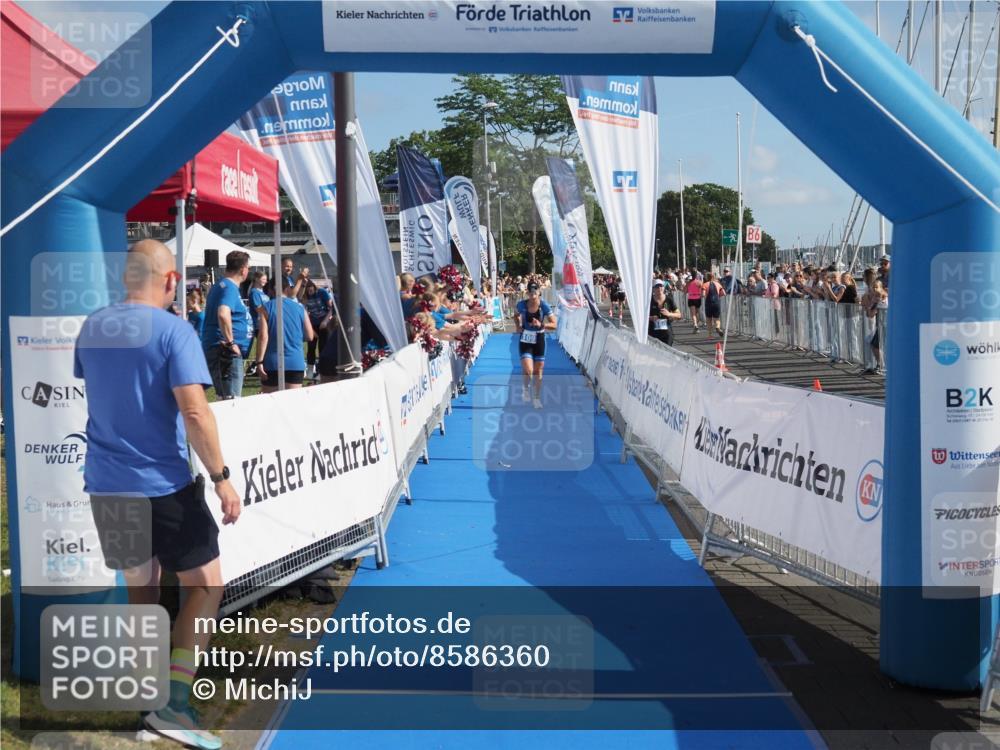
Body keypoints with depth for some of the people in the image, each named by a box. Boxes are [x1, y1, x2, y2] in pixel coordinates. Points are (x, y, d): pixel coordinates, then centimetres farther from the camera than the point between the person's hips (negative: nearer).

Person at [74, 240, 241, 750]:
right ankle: (173, 705, -1)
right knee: (204, 586, 7)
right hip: (163, 485, -6)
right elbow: (194, 412, -20)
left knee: (140, 590, 18)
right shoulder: (173, 331, -14)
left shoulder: (92, 327, 6)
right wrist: (221, 478, -15)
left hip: (104, 484, 6)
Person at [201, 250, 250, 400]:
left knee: (225, 399, 16)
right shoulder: (230, 288, -14)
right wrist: (230, 342, -24)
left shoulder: (222, 285, 17)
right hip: (226, 352, -10)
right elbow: (223, 314, -32)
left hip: (214, 349, 10)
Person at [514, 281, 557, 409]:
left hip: (539, 340, 1)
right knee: (528, 371, -16)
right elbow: (516, 316, 14)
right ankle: (525, 388, 17)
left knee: (538, 372, 9)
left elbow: (554, 325, -12)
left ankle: (537, 398, 26)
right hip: (525, 340, -1)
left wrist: (541, 325, -28)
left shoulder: (544, 306, -13)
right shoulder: (522, 305, -10)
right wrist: (517, 326, -3)